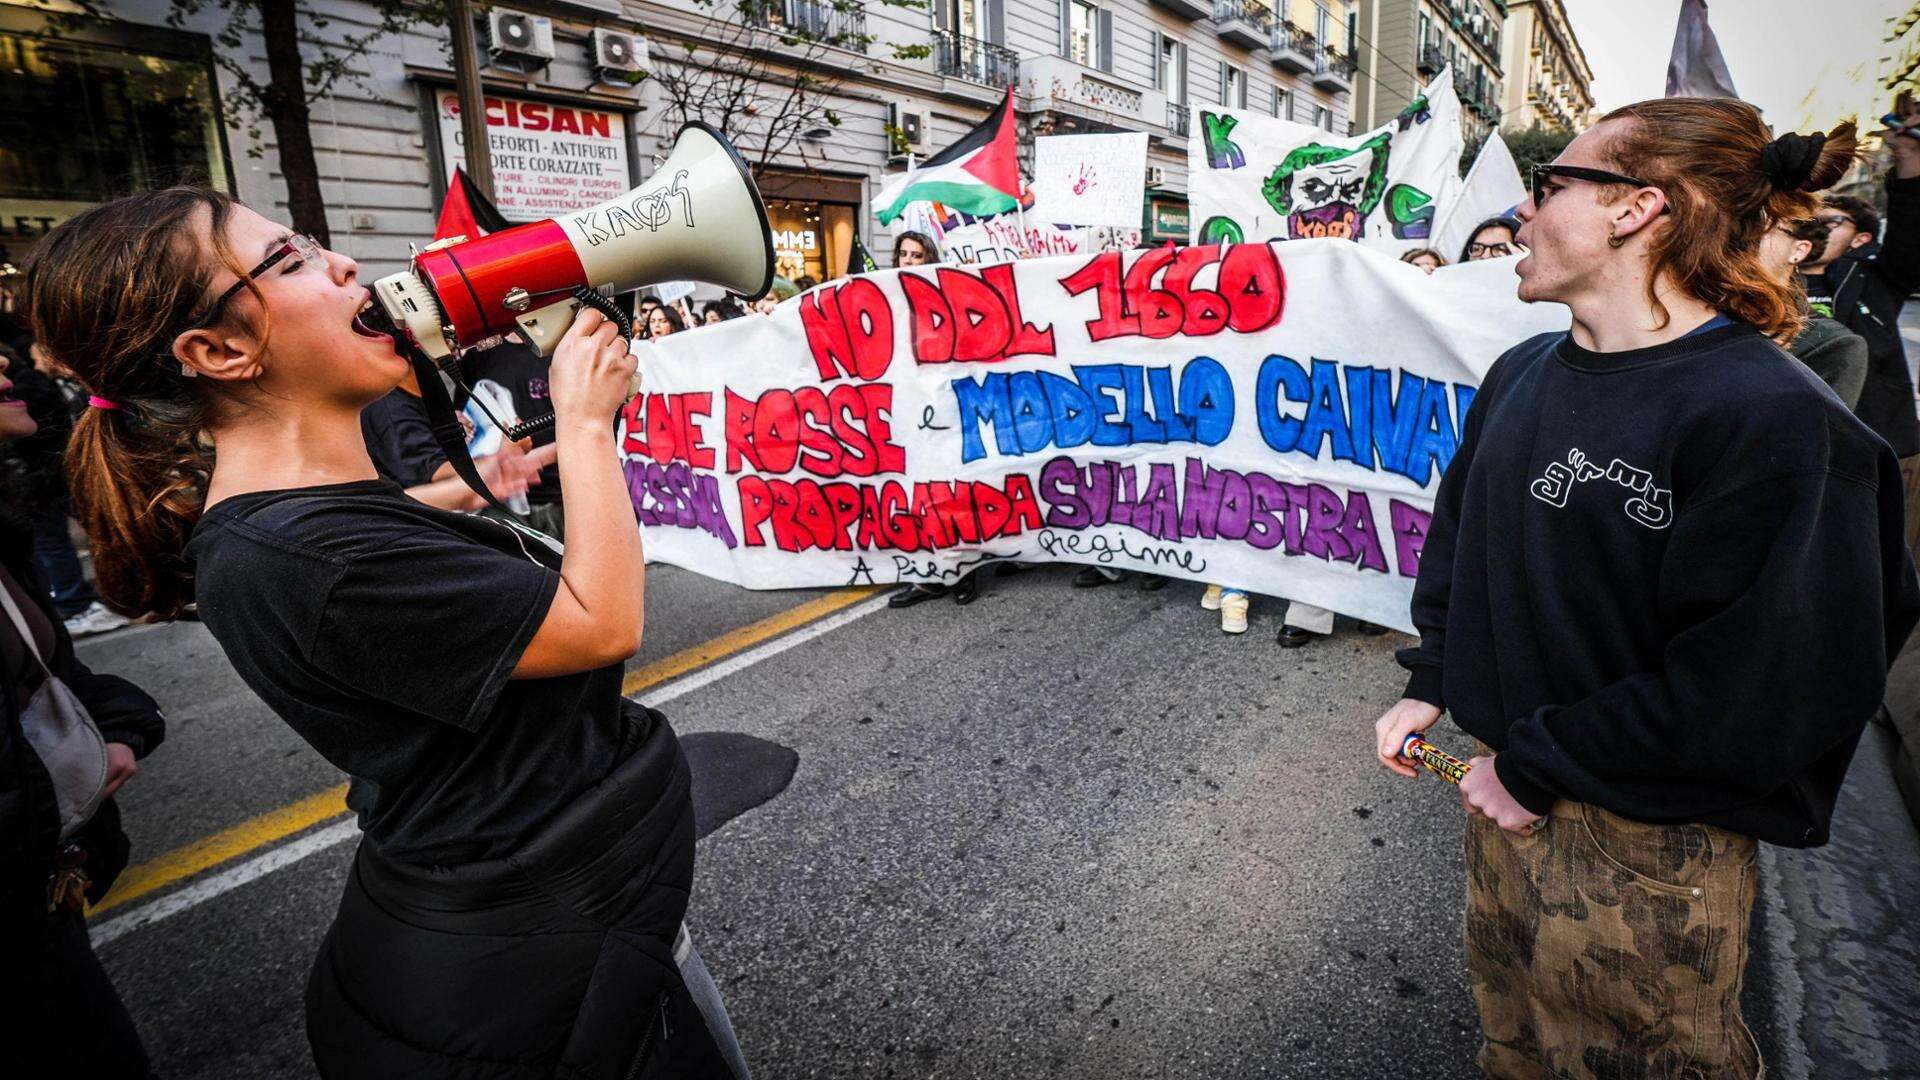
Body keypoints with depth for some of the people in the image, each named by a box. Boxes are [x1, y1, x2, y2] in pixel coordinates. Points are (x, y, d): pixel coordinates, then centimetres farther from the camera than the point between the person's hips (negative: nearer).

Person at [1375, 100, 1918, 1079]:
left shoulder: (1769, 418, -22)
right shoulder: (1521, 375, 2)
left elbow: (1761, 686, -23)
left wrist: (1537, 765, -19)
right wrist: (1429, 689, 5)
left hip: (1645, 848, -6)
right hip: (1506, 795, 6)